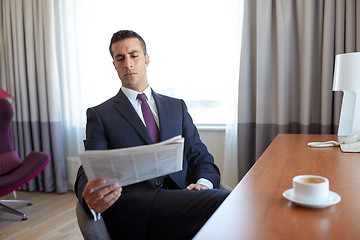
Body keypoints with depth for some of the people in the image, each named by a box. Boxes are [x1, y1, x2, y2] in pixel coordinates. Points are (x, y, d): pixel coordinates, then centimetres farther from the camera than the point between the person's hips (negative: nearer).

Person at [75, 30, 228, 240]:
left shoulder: (177, 107, 21)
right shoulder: (100, 115, 12)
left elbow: (201, 157, 18)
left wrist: (204, 183, -7)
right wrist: (90, 200, -24)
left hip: (180, 198, 4)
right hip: (133, 209, -4)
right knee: (222, 202, -32)